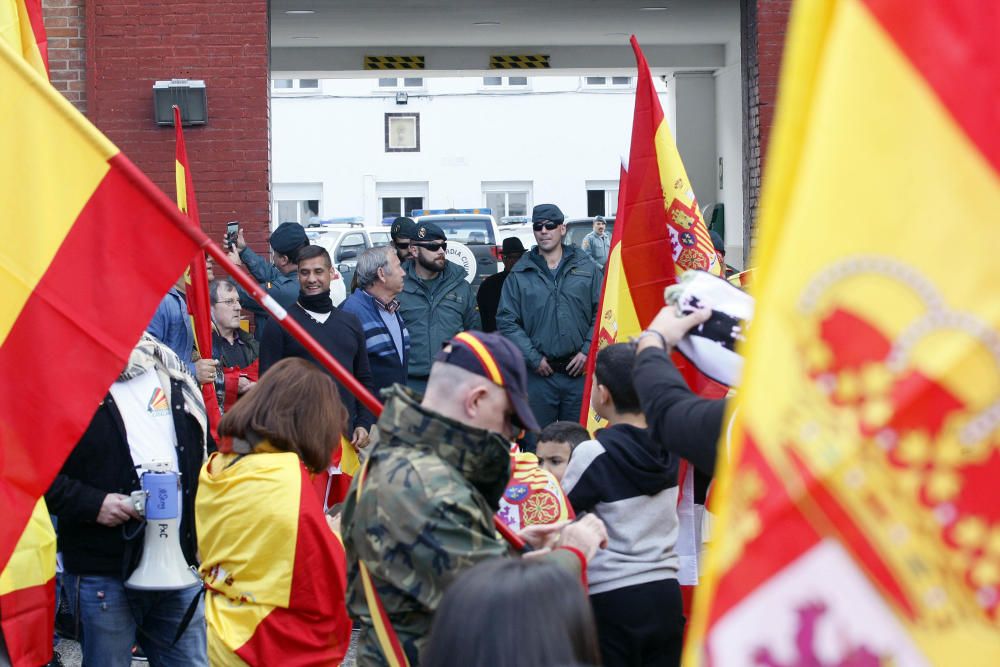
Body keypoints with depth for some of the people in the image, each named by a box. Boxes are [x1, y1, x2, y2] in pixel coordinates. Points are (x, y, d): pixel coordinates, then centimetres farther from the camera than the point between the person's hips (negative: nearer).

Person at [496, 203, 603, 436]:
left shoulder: (587, 268, 7)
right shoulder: (520, 274, 5)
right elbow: (507, 321, 1)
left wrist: (587, 351, -7)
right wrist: (533, 358, -7)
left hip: (579, 372, 1)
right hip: (538, 374, 0)